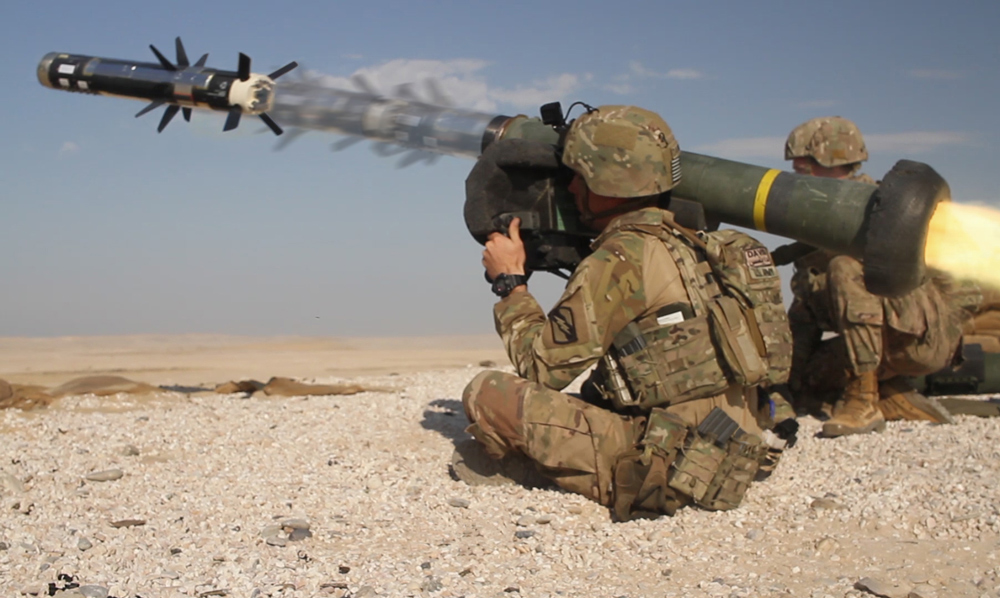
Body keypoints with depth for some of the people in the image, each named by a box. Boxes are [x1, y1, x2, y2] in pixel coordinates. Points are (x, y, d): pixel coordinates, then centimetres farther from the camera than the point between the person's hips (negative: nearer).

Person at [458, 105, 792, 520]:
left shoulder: (622, 258, -13)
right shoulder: (690, 245, 12)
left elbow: (543, 366, -7)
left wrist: (510, 281, 5)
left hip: (669, 471, -9)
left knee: (487, 394, -7)